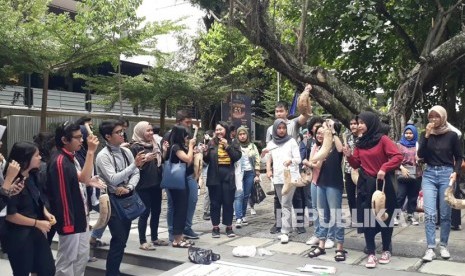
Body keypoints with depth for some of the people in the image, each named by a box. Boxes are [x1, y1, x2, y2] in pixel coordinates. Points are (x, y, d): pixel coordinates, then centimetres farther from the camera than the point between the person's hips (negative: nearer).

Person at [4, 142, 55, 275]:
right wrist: (37, 223, -17)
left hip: (36, 233, 8)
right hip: (18, 237, -7)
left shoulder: (33, 176, 4)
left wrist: (46, 213, 1)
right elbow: (10, 214, -21)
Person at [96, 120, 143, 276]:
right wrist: (134, 165, -26)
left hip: (127, 198, 7)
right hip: (113, 200, -6)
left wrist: (129, 188, -14)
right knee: (119, 240, -7)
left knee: (123, 238, 15)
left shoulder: (126, 151, 5)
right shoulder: (103, 156, -14)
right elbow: (113, 179, -23)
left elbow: (136, 174, 5)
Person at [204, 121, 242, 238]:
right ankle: (215, 227, 13)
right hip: (214, 176, 1)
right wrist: (205, 154, -15)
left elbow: (237, 156, -6)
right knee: (215, 202, 5)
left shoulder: (233, 143, 6)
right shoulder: (212, 143, 7)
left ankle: (229, 227, 15)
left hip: (228, 175, 0)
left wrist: (227, 146, -13)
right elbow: (207, 160, 6)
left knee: (228, 202, 5)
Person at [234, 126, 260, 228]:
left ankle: (243, 216, 19)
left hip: (250, 172, 4)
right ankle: (238, 218, -17)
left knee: (246, 195, 7)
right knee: (239, 194, -13)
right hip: (239, 173, -3)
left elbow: (257, 161, 11)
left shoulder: (252, 146, 11)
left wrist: (257, 174, 5)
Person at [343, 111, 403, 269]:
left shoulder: (382, 139, -8)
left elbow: (398, 157, -16)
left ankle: (386, 250, 25)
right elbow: (357, 165, 8)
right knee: (366, 218, 2)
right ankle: (371, 254, 9)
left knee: (385, 217, 8)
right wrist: (349, 156, -10)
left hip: (382, 184, -4)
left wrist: (384, 168, -26)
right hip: (365, 185, 4)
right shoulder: (360, 142, 8)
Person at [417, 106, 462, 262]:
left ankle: (443, 245, 20)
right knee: (429, 213, -6)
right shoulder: (426, 134, 6)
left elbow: (458, 157, 7)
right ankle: (430, 248, -2)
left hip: (446, 174, -1)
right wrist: (427, 135, -12)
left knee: (445, 213, 4)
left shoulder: (452, 135, 1)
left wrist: (455, 172, -9)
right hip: (429, 174, 1)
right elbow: (420, 155, -6)